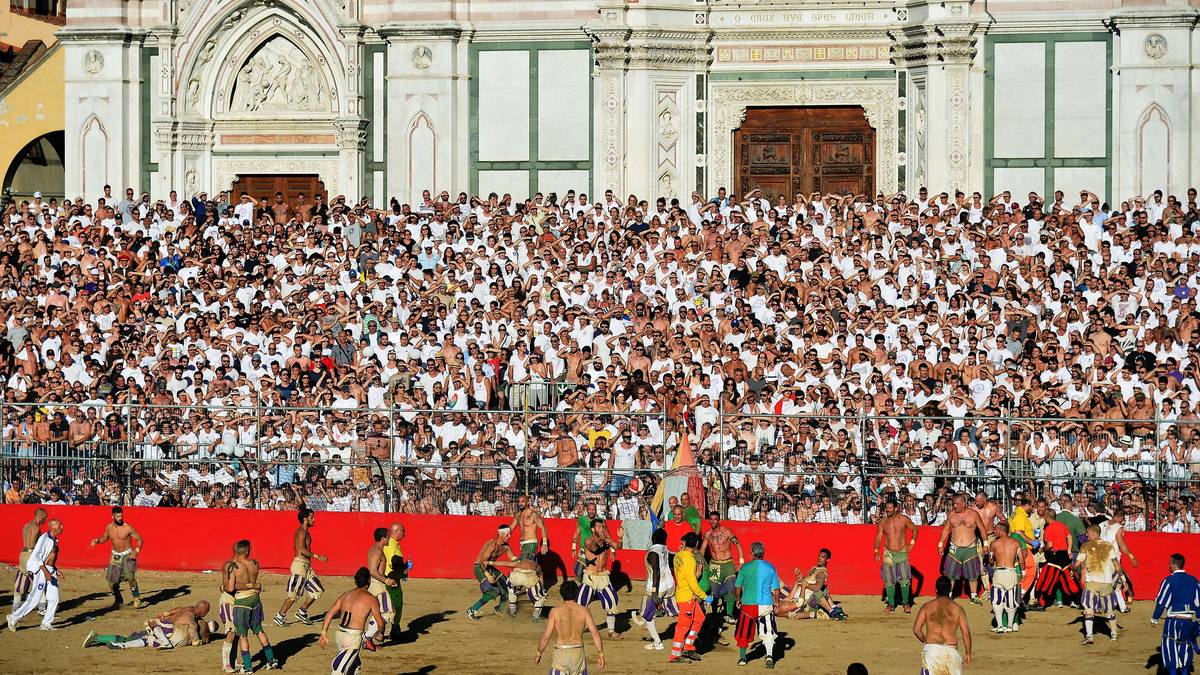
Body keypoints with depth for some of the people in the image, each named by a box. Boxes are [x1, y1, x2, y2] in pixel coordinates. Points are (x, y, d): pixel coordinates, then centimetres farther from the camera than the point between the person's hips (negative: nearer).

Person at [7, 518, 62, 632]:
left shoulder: (54, 540, 13)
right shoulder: (44, 538, -14)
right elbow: (36, 556, -20)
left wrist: (56, 571, 19)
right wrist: (45, 572, -24)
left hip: (50, 571, 9)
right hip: (41, 571, -9)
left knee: (54, 599, 3)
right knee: (35, 598, -10)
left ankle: (46, 623, 9)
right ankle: (15, 617, -1)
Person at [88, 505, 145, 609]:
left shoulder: (128, 528, -15)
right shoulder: (109, 527, -1)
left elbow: (139, 539, -6)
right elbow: (104, 538, 17)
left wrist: (136, 551, -20)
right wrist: (97, 540, -3)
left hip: (128, 555, -5)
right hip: (115, 556, 5)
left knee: (130, 576, -24)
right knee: (112, 581, 5)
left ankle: (136, 600, -16)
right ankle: (118, 600, 28)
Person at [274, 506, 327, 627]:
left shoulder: (305, 531, 16)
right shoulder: (301, 532, -14)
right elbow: (302, 550, -26)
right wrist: (318, 556, -26)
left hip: (306, 566, 10)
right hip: (300, 565, -10)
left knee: (317, 590, 11)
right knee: (293, 594, -6)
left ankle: (301, 613, 18)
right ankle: (279, 617, 2)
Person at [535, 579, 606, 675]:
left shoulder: (555, 611, -3)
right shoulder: (584, 610, 1)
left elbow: (546, 636, -4)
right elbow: (595, 633, -5)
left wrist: (538, 653, 10)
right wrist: (600, 654, 0)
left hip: (561, 653, -2)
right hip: (578, 653, 2)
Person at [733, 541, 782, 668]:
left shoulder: (745, 567, -3)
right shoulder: (771, 567, 1)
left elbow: (737, 587, 3)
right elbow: (776, 589, 6)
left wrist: (738, 600, 21)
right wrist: (776, 603, 19)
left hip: (748, 604, -1)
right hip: (766, 604, 1)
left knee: (744, 632, 13)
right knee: (768, 632, 8)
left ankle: (742, 657, 18)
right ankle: (770, 655, -8)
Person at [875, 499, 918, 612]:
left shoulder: (904, 519, -3)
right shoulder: (883, 522, 1)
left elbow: (914, 529, 10)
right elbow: (878, 537, 2)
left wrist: (911, 543, 1)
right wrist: (876, 551, -11)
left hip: (902, 552, -2)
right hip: (888, 553, 2)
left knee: (904, 579, -6)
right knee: (889, 580, 3)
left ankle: (906, 603, 7)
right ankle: (891, 604, 11)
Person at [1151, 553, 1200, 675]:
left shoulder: (1169, 581, -9)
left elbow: (1161, 602, -7)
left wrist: (1155, 619, 3)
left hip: (1173, 620, -4)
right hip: (1189, 620, 4)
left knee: (1170, 647, 4)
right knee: (1185, 647, 16)